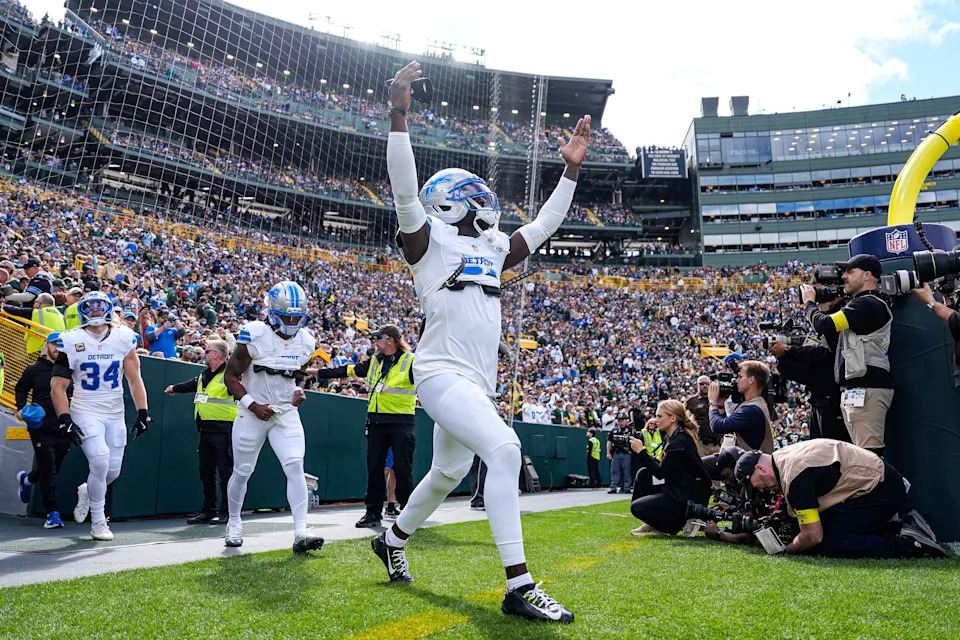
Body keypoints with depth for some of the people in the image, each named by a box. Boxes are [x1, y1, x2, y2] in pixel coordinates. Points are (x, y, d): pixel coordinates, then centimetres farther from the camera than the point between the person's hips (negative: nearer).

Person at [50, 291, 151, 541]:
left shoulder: (124, 339, -1)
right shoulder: (72, 342, -7)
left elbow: (134, 380, 3)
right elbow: (57, 387, -5)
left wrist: (142, 413, -3)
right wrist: (65, 421, -13)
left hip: (115, 414, 3)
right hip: (85, 412, -3)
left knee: (113, 471, 5)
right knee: (100, 462, -18)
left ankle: (85, 492, 40)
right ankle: (98, 522, 0)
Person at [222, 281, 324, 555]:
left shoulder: (305, 341, 0)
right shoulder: (255, 336, -16)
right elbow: (230, 376, -9)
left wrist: (299, 392, -2)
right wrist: (253, 405, -17)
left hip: (286, 413, 3)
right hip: (253, 414, -3)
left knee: (295, 467, -13)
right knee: (242, 472, 10)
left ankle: (301, 533, -13)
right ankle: (234, 523, 35)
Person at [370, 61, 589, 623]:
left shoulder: (493, 249, 17)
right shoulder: (427, 241, -2)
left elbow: (543, 226, 23)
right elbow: (406, 191, -16)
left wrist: (572, 170, 20)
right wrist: (400, 114, -21)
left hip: (478, 381, 9)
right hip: (442, 373, -8)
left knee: (449, 472, 19)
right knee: (504, 449, -25)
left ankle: (393, 540, 43)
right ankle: (519, 586, -19)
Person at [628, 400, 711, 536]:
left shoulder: (680, 441, -21)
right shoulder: (674, 437, 10)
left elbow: (660, 472, -18)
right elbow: (662, 467, 13)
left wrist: (641, 451, -12)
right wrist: (642, 450, 2)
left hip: (690, 498, -10)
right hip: (679, 490, 10)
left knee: (636, 507, -11)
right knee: (643, 474, 6)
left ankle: (682, 523, 0)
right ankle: (652, 524, 10)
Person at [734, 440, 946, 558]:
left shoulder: (794, 475, -22)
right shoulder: (782, 457, 8)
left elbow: (813, 536, -19)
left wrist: (787, 550, -2)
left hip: (880, 490, -10)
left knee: (825, 546, -14)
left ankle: (909, 545, -13)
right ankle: (901, 524, 10)